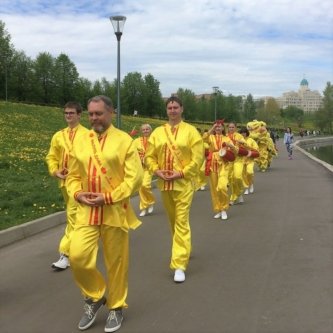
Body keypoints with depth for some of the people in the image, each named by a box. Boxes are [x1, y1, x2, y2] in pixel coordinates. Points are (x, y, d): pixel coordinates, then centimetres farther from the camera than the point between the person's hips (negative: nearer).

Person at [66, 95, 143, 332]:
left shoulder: (124, 140, -5)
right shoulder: (81, 141, 7)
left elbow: (134, 177, -9)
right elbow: (73, 175, 14)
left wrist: (108, 197, -17)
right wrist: (77, 193, -7)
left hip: (115, 211, -3)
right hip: (87, 210, 3)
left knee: (116, 262, 6)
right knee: (77, 256, -7)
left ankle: (116, 307, 27)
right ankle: (95, 296, 19)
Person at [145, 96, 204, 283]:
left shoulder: (191, 131, -4)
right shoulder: (158, 132, 6)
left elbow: (198, 158, -8)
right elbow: (149, 156, 8)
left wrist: (181, 173, -16)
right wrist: (157, 171, -9)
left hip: (184, 183, -4)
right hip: (164, 184, 5)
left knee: (182, 222, -9)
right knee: (173, 220, 17)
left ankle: (180, 265, -7)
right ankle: (184, 249, 40)